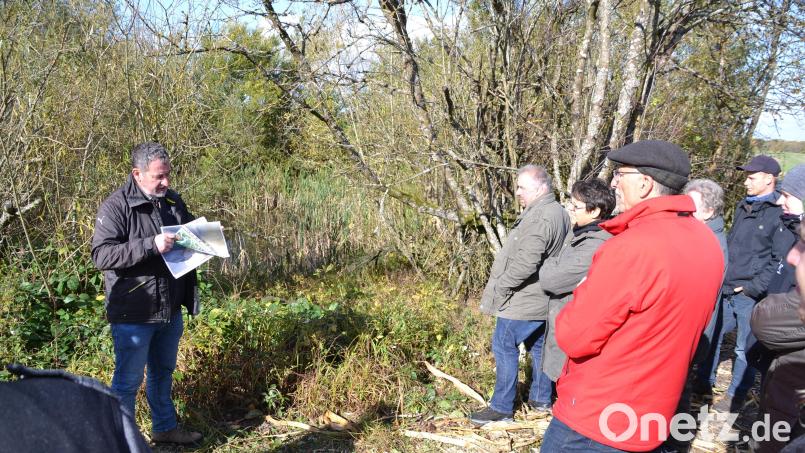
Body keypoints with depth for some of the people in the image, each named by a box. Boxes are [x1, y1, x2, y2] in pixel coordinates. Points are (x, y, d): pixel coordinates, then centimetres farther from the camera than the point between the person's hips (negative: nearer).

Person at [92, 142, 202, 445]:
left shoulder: (172, 200, 6)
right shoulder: (116, 206, -14)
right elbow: (101, 255, -23)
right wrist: (151, 246, -31)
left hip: (170, 309, 7)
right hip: (133, 314, -7)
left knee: (163, 372, 22)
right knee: (128, 381, 5)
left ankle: (165, 427, 39)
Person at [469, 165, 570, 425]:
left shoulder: (539, 218, -23)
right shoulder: (559, 213, 11)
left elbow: (524, 264, -30)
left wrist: (497, 289, -19)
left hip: (522, 300, -10)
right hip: (542, 299, 10)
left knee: (504, 348, -1)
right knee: (538, 347, 19)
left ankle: (501, 408, 7)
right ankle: (541, 399, 32)